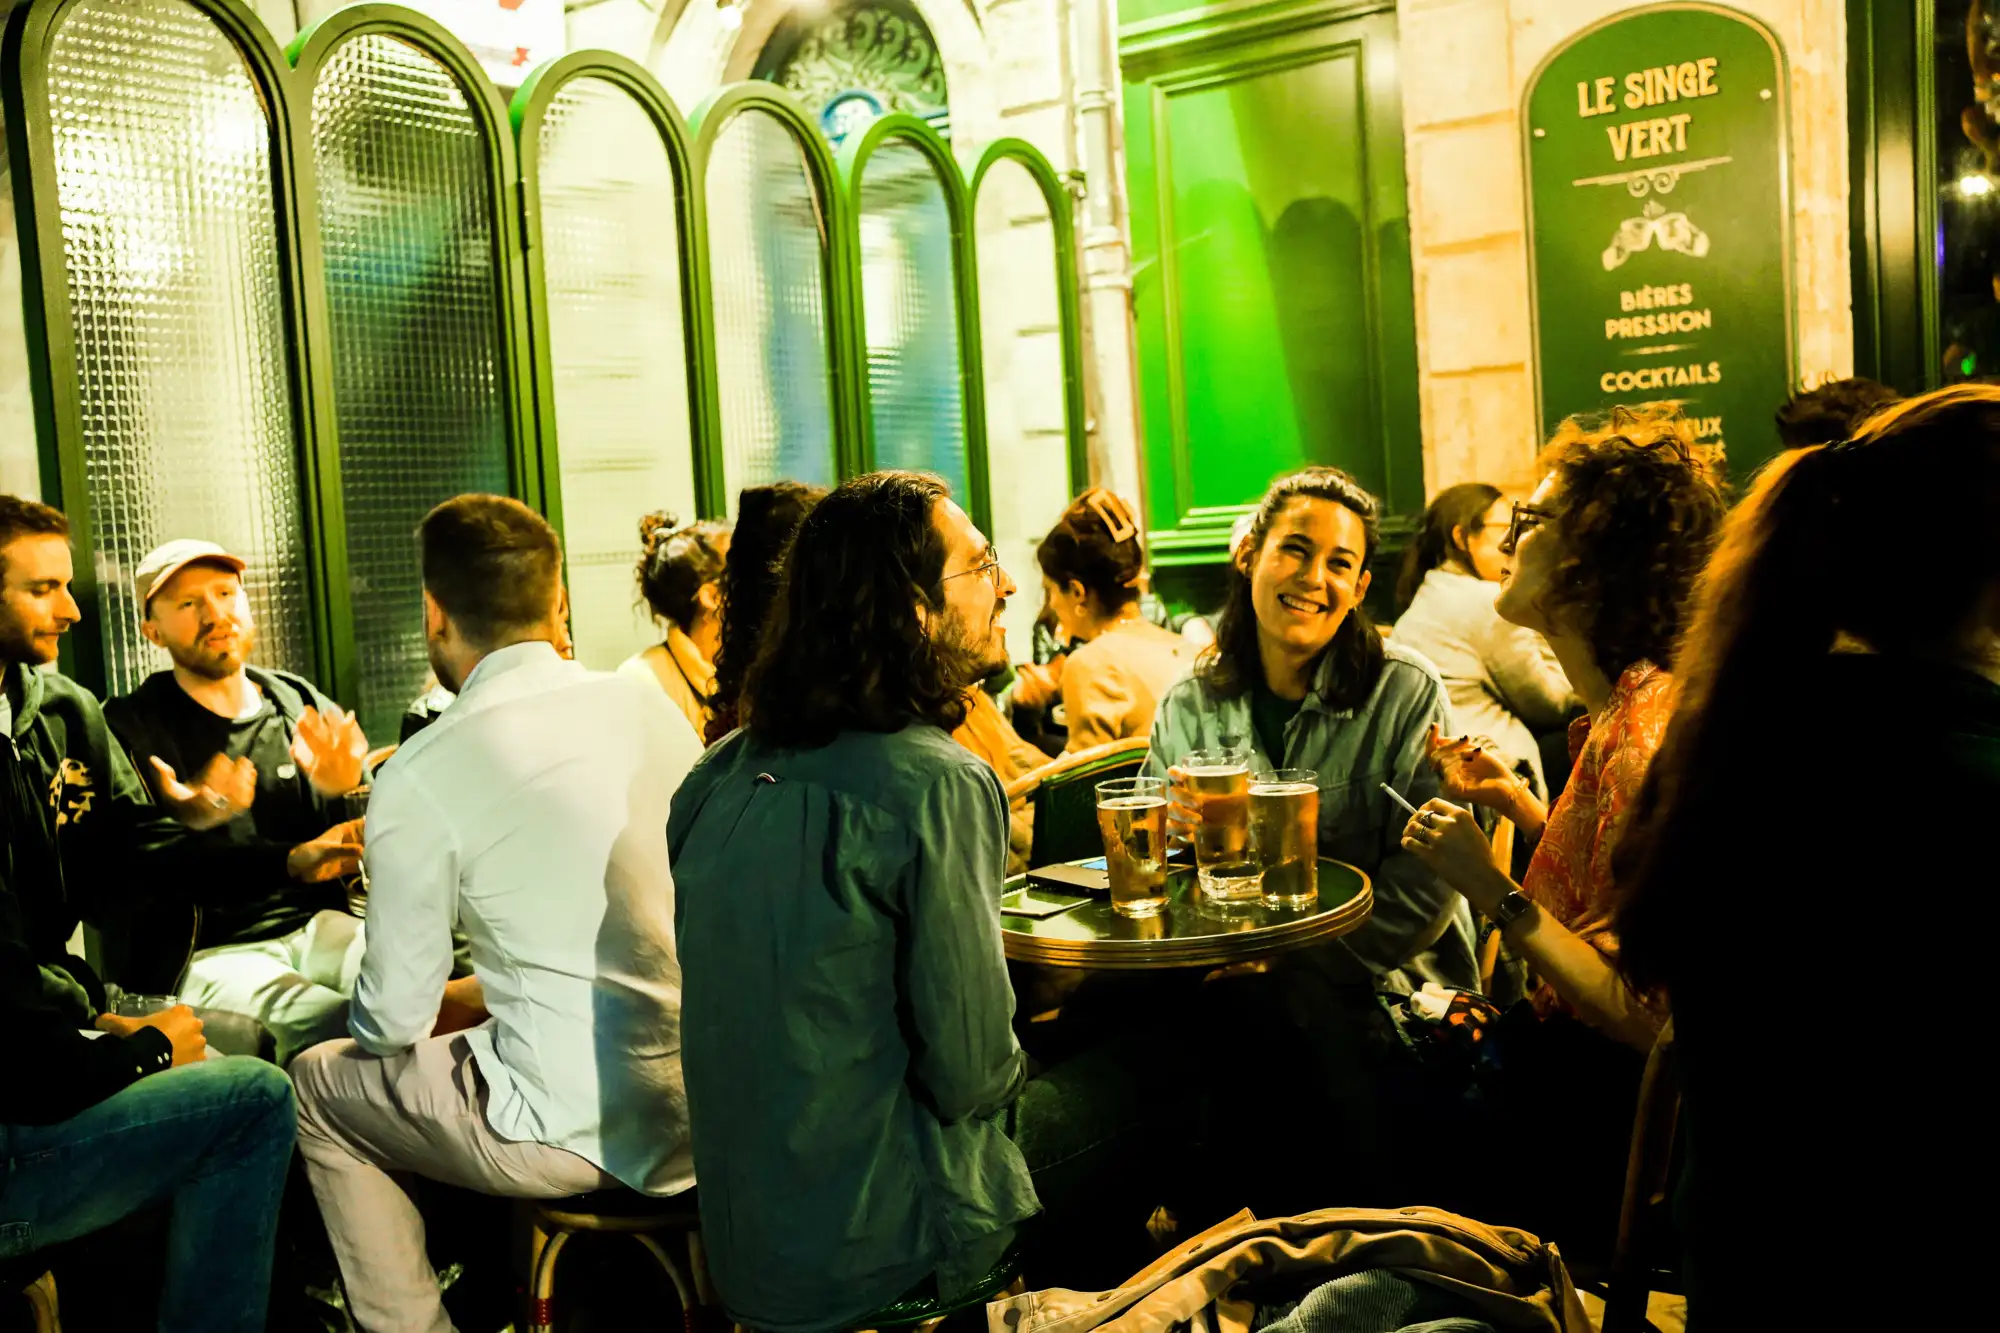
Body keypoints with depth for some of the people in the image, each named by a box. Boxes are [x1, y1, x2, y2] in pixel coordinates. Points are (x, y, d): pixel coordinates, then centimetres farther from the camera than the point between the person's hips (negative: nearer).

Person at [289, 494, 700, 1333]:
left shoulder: (420, 776, -14)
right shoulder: (650, 707, 1)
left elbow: (393, 1020, -5)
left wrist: (442, 1004, 17)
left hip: (582, 1131, -6)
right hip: (707, 1100, 6)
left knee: (318, 1086, 20)